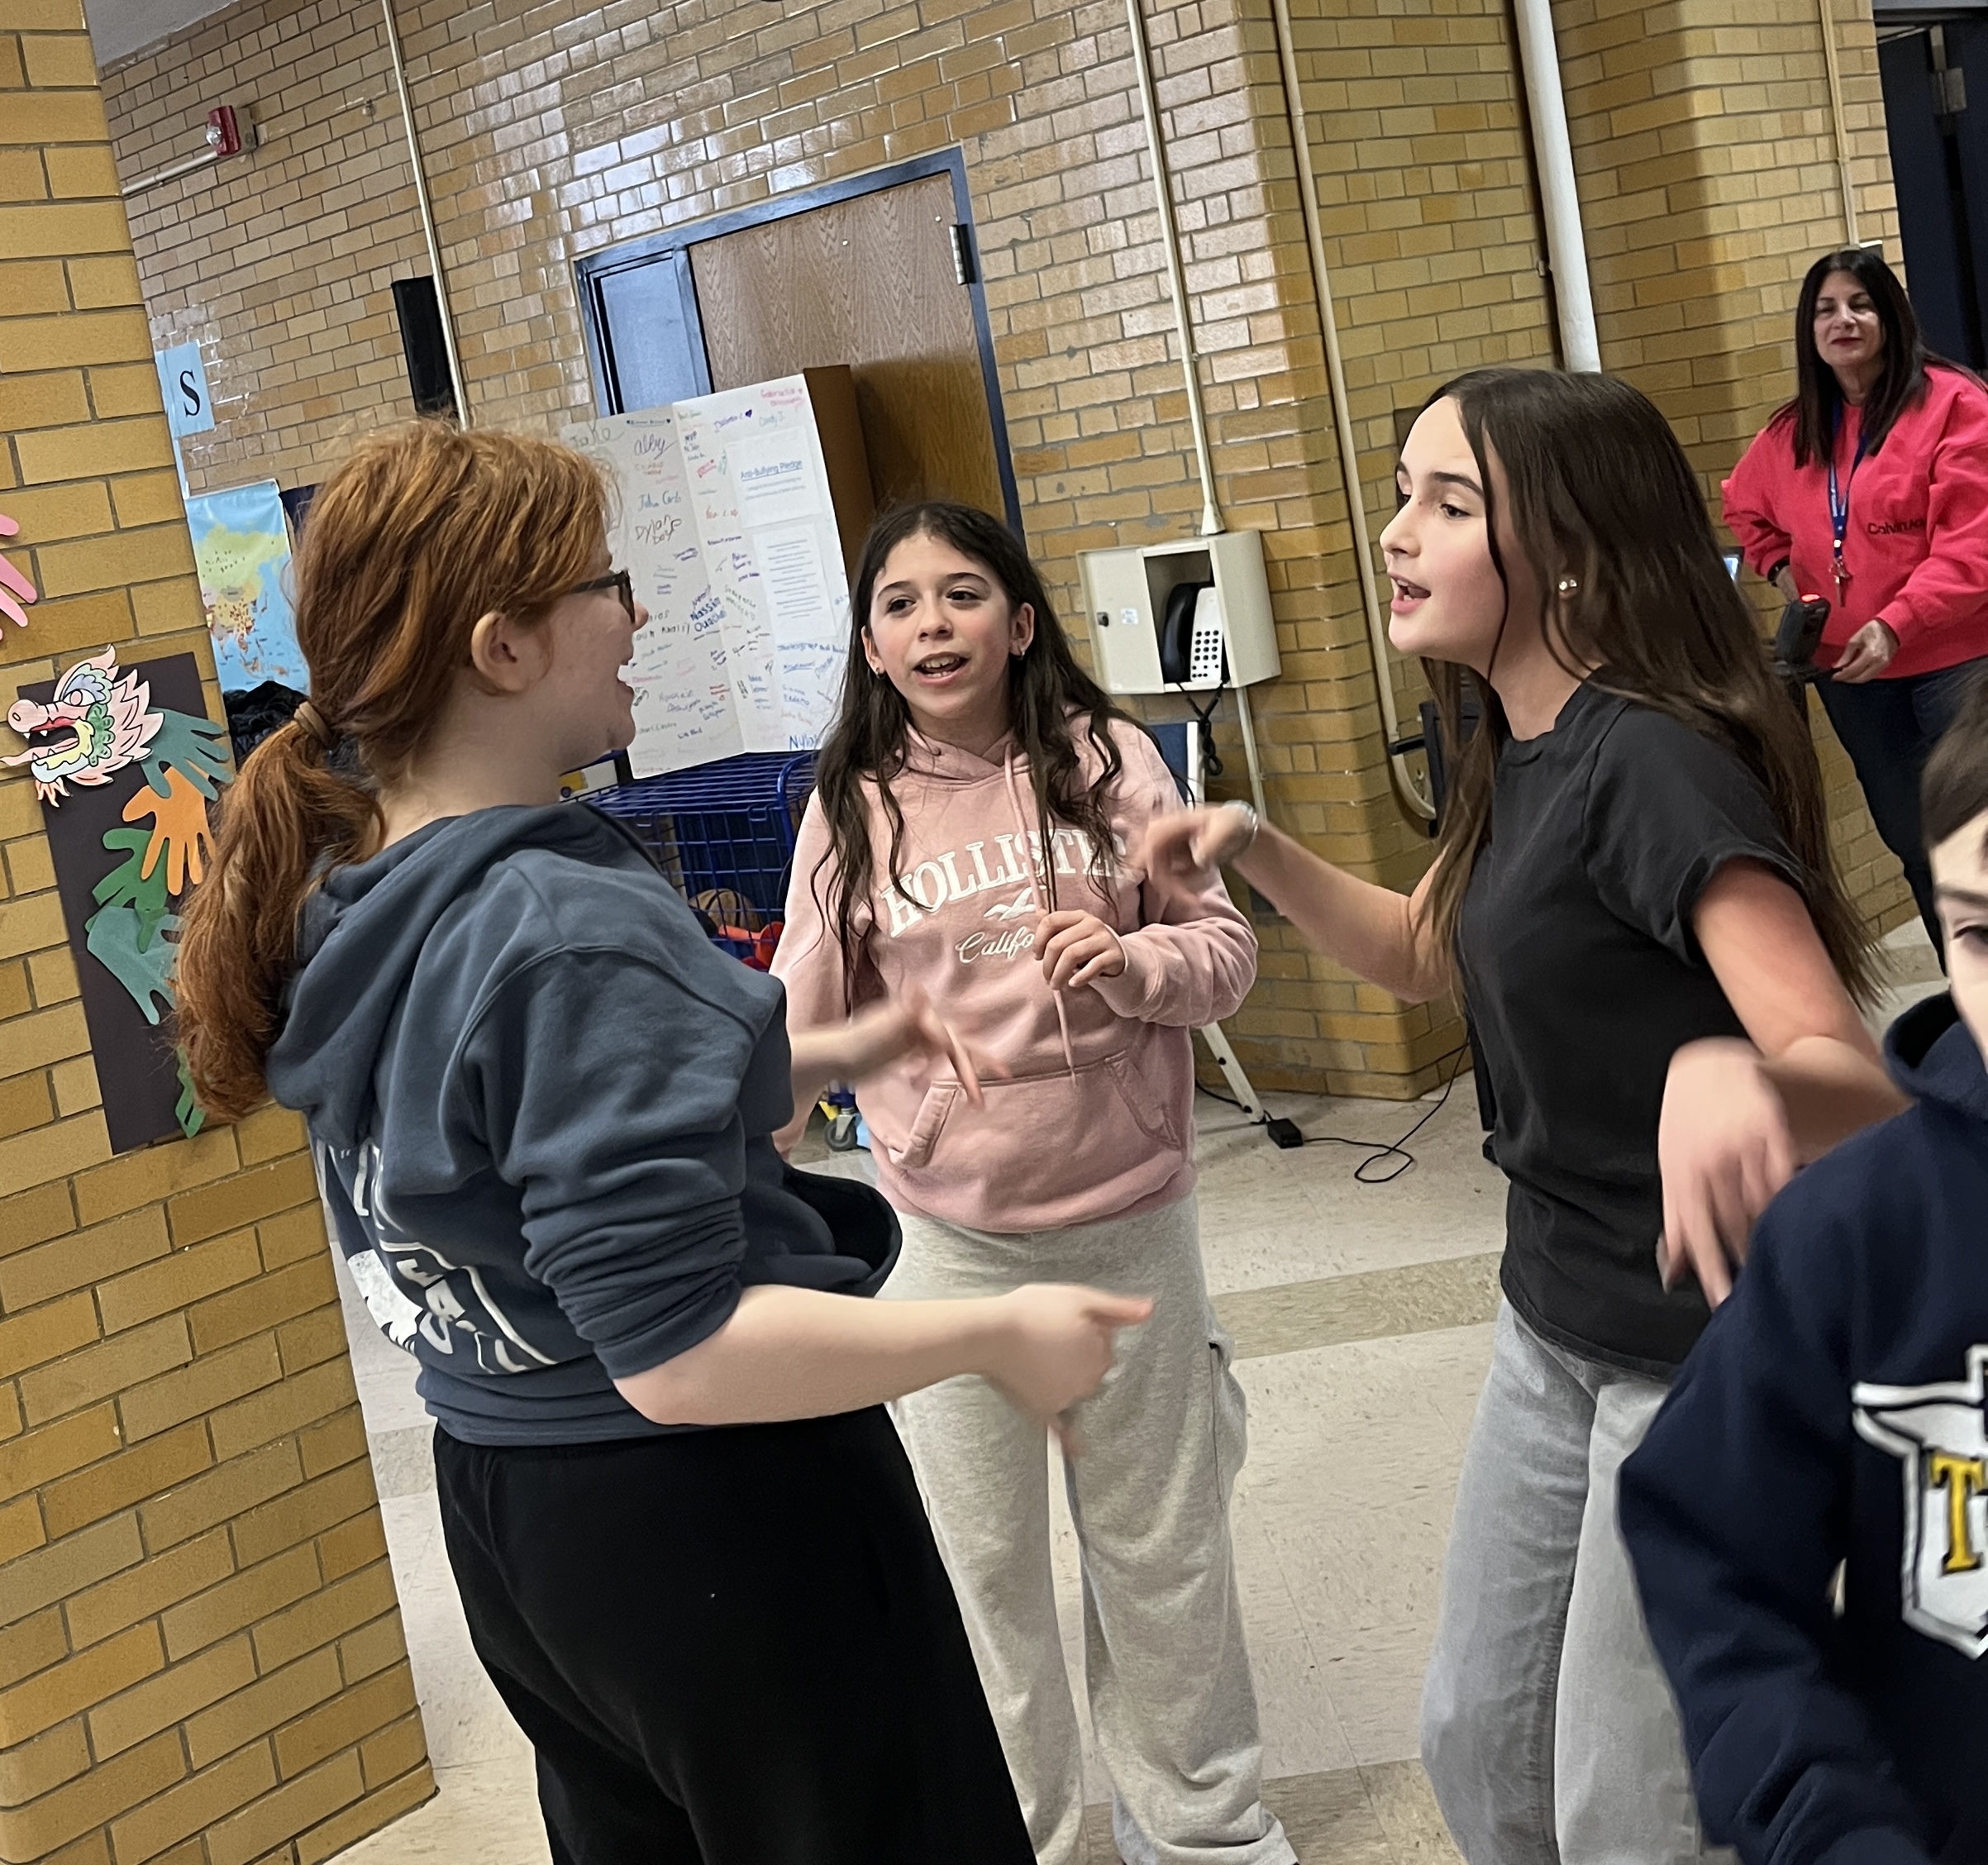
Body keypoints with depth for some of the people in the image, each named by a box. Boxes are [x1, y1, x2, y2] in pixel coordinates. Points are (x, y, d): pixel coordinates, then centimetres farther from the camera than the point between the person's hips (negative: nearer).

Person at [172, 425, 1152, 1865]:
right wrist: (1000, 1337, -19)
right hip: (709, 1525, -9)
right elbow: (680, 1355, -29)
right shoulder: (573, 940, -28)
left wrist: (827, 1055, 13)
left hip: (504, 1497, 9)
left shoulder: (348, 897, 0)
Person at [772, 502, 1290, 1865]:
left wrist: (1137, 964, -19)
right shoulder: (849, 809, -1)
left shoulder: (1108, 758, -4)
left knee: (1162, 1545, 16)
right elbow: (803, 1022, 4)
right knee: (982, 1563, 11)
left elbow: (1227, 948, 0)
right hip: (949, 1243, 1)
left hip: (1133, 1224, 0)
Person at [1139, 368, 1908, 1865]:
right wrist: (1259, 851, 2)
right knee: (1477, 1745, 19)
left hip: (1707, 1360, -8)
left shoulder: (1656, 763, -24)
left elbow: (1858, 1088, -31)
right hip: (1552, 1331, 8)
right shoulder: (1516, 755, 2)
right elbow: (1424, 956, 19)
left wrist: (1730, 1071, -54)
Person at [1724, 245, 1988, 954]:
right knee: (1912, 841, 13)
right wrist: (1779, 566, 10)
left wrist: (1896, 625, -26)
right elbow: (1744, 506, 29)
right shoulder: (1793, 432, 8)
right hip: (1846, 669, 6)